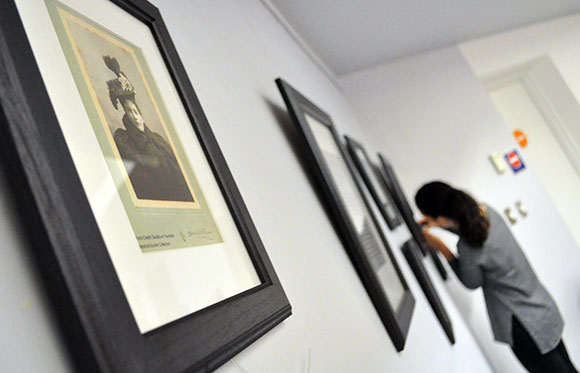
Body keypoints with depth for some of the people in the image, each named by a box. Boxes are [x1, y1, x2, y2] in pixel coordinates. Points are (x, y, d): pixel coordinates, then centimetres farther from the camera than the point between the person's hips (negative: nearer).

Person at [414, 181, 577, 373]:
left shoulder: (468, 248, -34)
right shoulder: (484, 210, -11)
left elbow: (472, 282, -11)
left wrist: (441, 248, -11)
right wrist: (438, 225, 6)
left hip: (526, 326, -8)